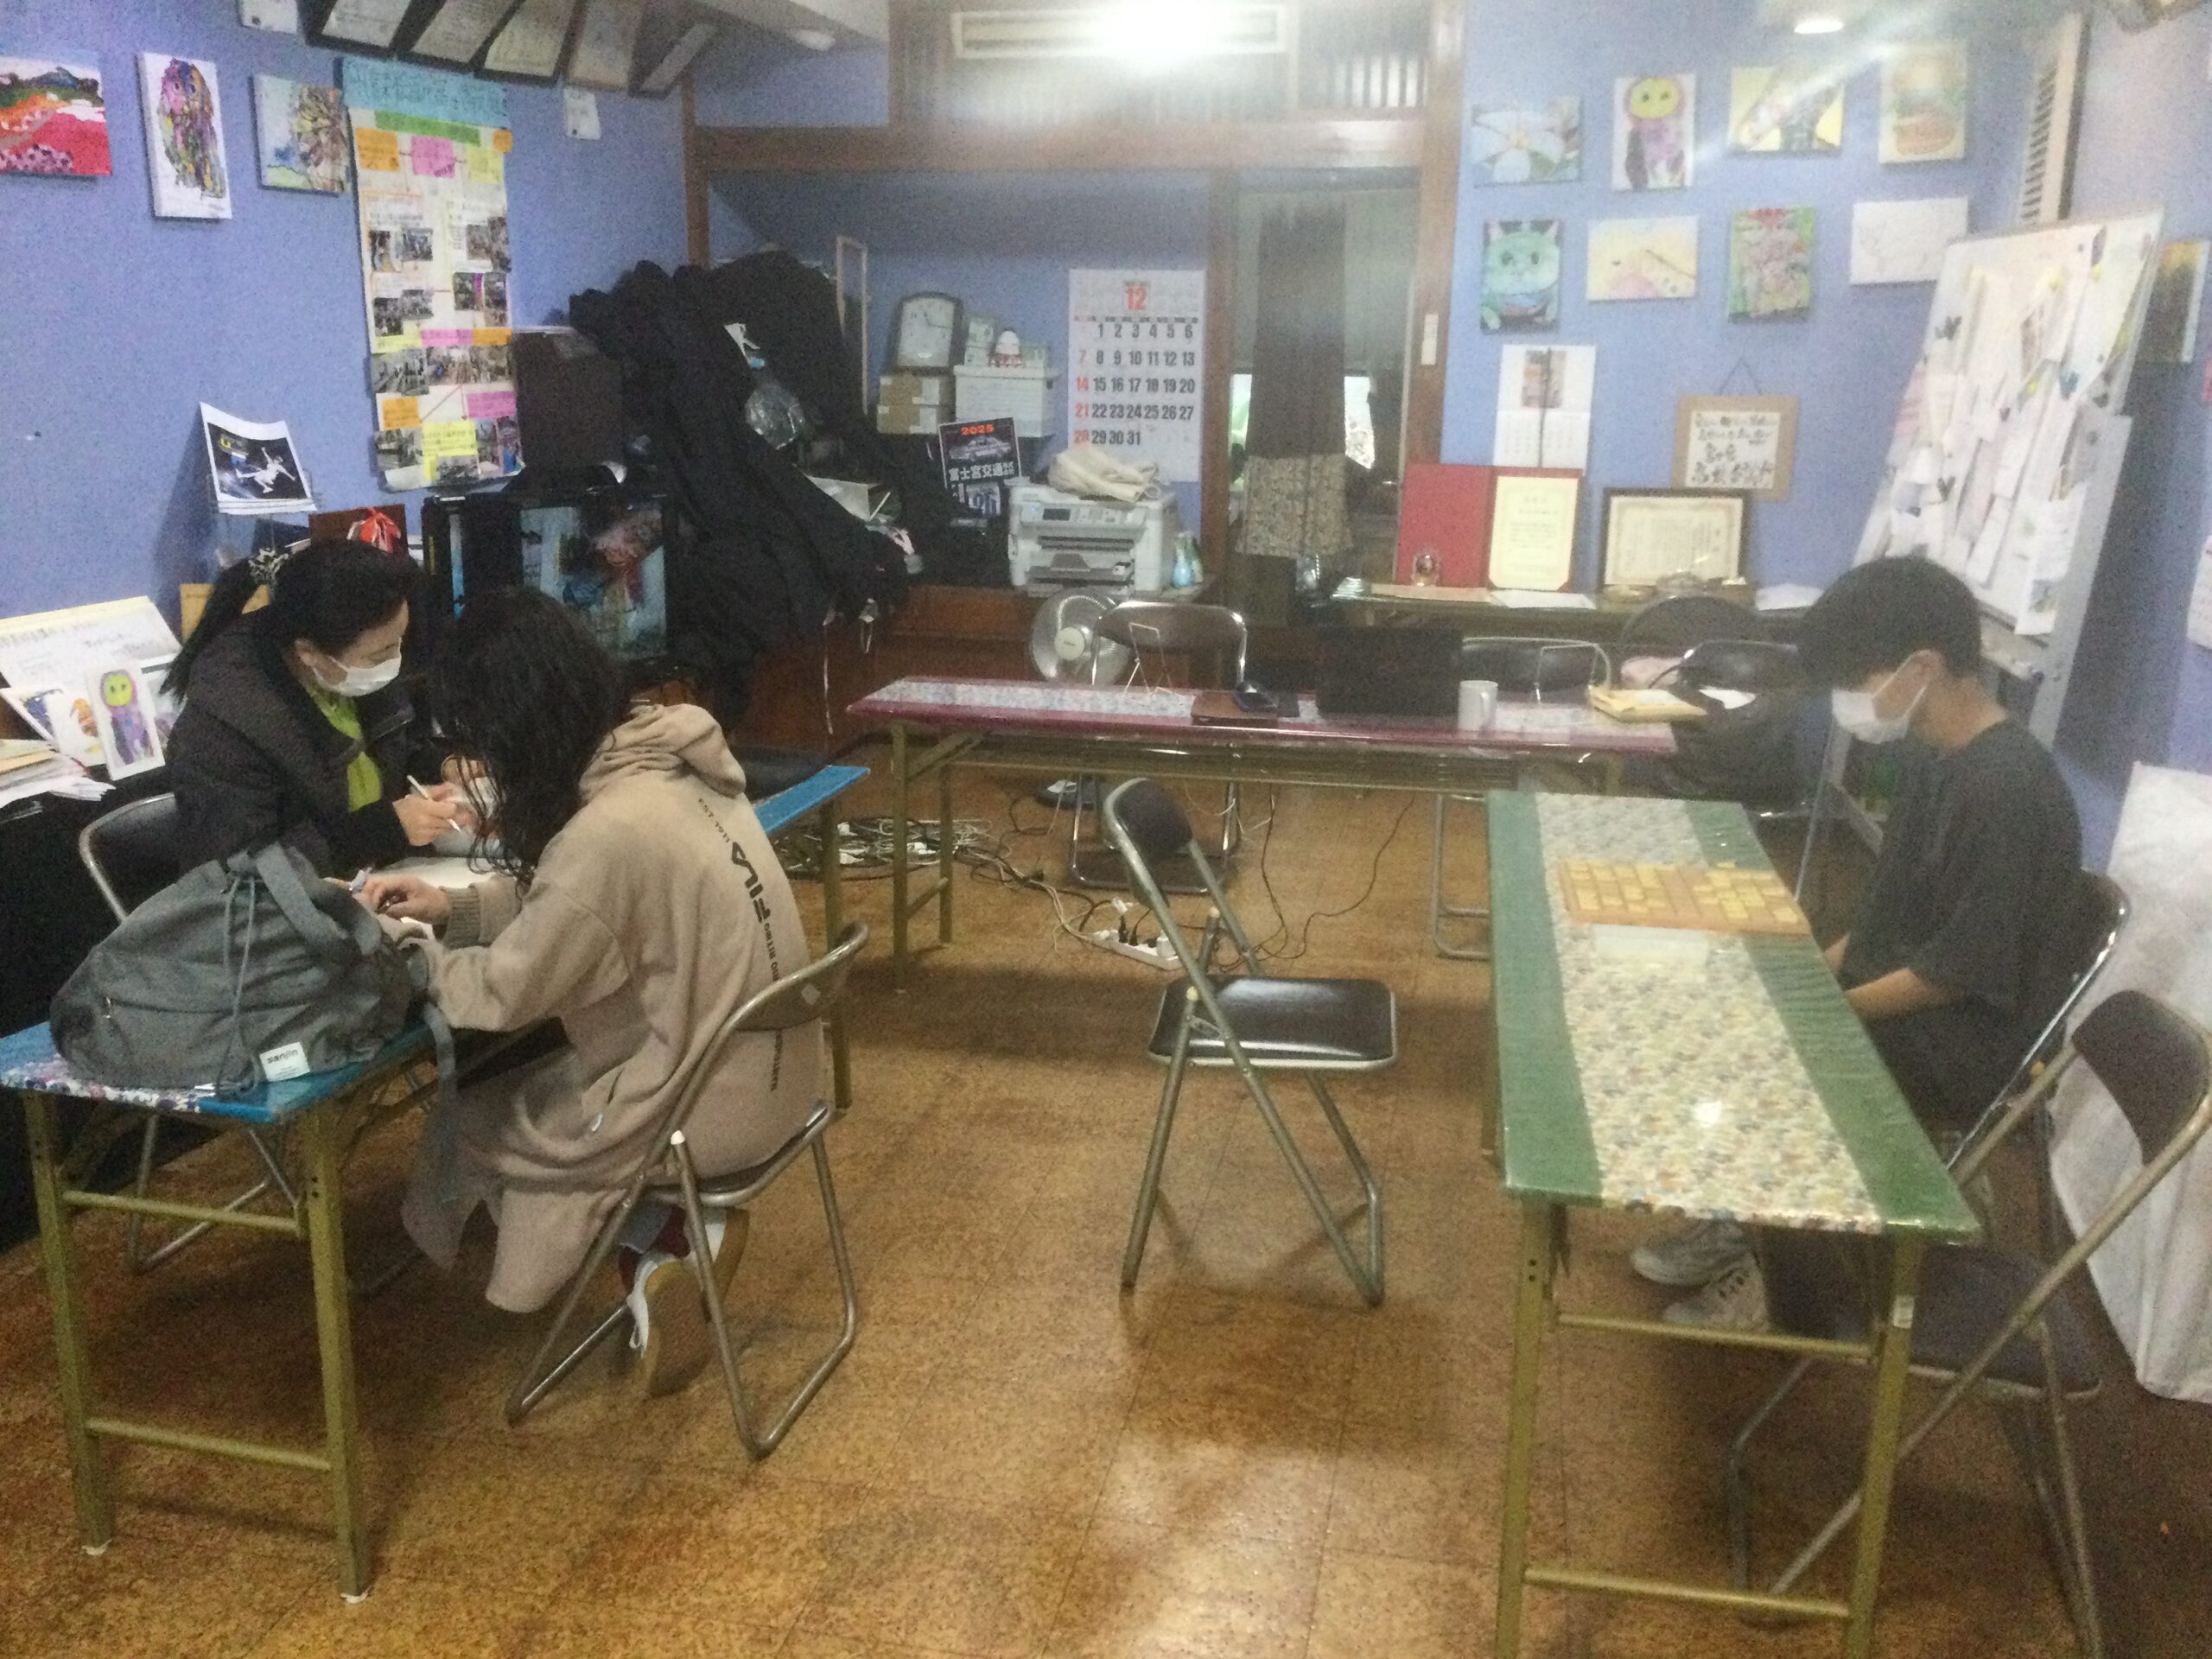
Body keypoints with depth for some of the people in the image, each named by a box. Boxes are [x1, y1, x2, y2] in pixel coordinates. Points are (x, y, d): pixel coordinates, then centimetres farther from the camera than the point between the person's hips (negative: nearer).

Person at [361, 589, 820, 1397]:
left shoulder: (610, 833, -29)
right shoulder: (661, 758, -2)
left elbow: (505, 993, -15)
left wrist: (409, 957, 2)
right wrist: (453, 908, 6)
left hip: (710, 1103, -8)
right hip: (764, 1068, 8)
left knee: (468, 1123, 14)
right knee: (528, 1086, 25)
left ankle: (662, 1243, 12)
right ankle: (666, 1236, 15)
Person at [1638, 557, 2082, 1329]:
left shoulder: (2006, 788, -26)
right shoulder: (1938, 754, 3)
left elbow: (1959, 970, -24)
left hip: (1966, 1049, -9)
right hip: (1907, 1011, 9)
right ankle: (1747, 1224, 15)